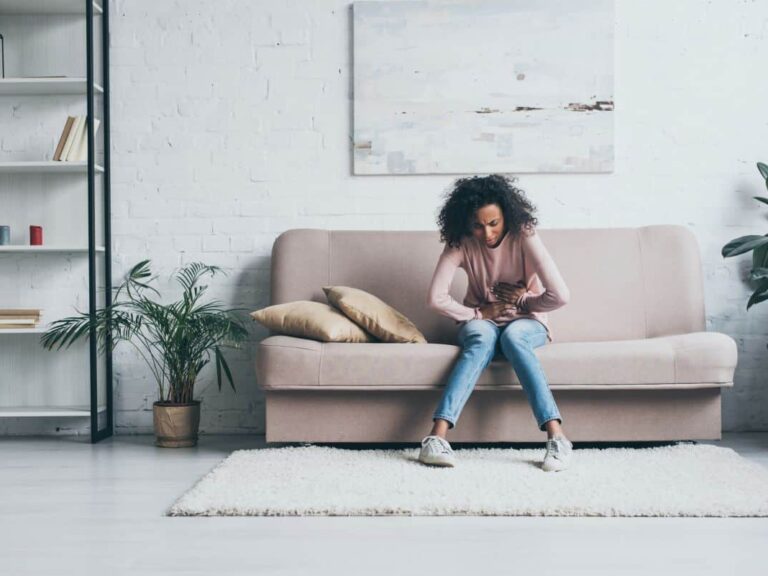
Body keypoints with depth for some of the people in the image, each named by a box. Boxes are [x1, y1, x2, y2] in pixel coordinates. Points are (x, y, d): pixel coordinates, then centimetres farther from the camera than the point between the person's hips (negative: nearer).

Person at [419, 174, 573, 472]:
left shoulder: (524, 236, -19)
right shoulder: (460, 242, -13)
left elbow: (560, 295, -25)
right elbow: (436, 298, -19)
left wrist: (523, 303, -11)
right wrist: (478, 313, -18)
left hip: (526, 323, -1)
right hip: (482, 322, 1)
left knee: (512, 335, -37)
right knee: (483, 336, -35)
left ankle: (557, 436, -46)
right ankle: (437, 435, -48)